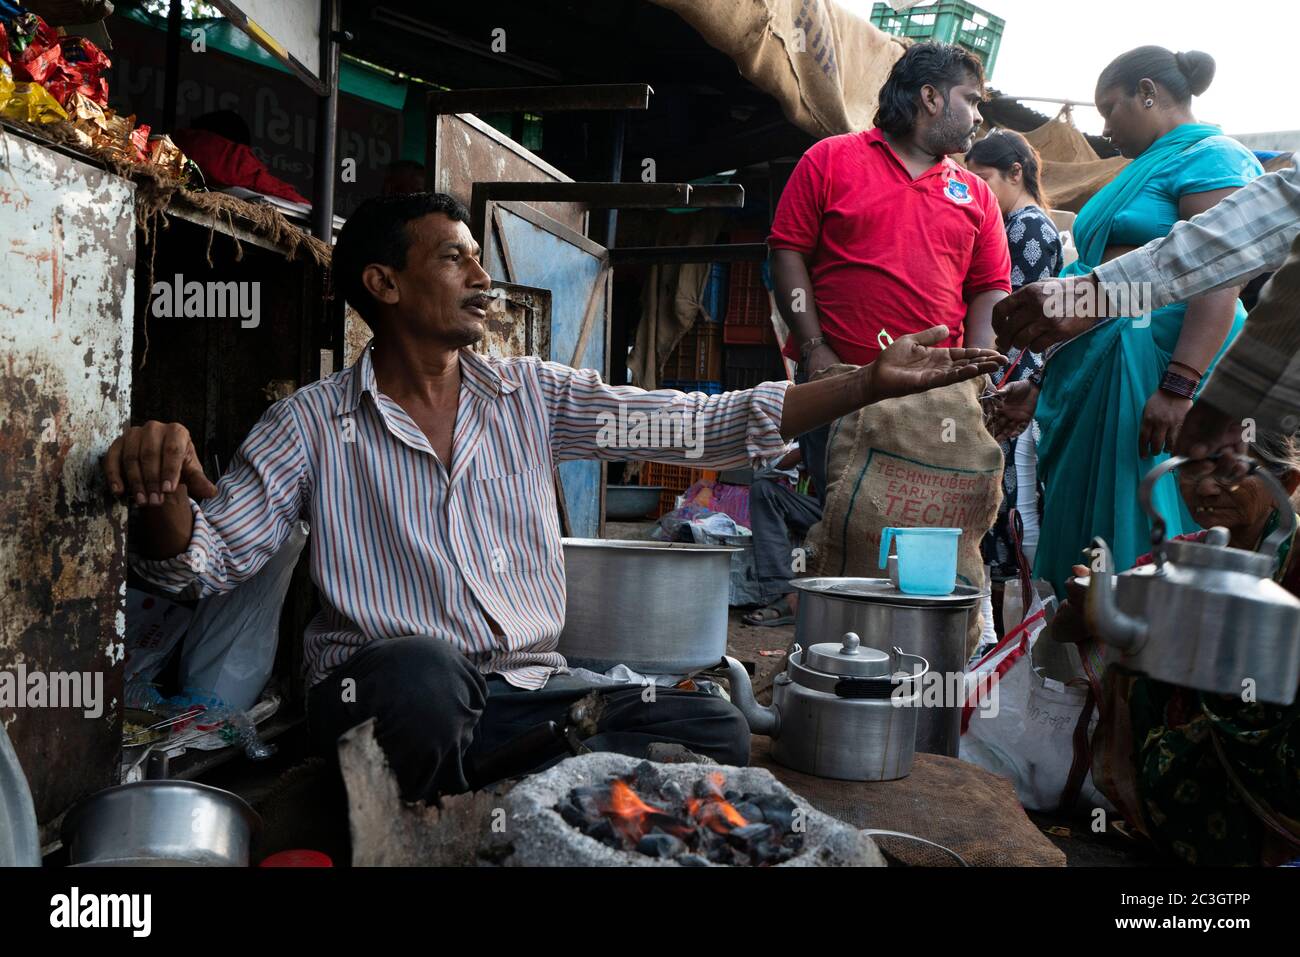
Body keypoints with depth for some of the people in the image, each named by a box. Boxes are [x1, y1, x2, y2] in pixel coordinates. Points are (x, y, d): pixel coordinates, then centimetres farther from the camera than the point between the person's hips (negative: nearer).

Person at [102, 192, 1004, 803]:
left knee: (712, 729, -17)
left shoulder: (532, 394, 8)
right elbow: (207, 557, -3)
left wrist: (872, 383, -5)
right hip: (388, 696, -3)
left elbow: (698, 425, 2)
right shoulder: (313, 423, 2)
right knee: (422, 668, -37)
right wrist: (162, 493, -28)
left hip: (531, 689, 4)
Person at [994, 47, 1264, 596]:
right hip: (1098, 374, 9)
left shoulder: (1212, 159, -2)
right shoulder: (1144, 170, 26)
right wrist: (1048, 386, 22)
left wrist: (1178, 386, -26)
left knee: (1145, 537, -8)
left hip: (1161, 367, -9)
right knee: (1084, 532, 7)